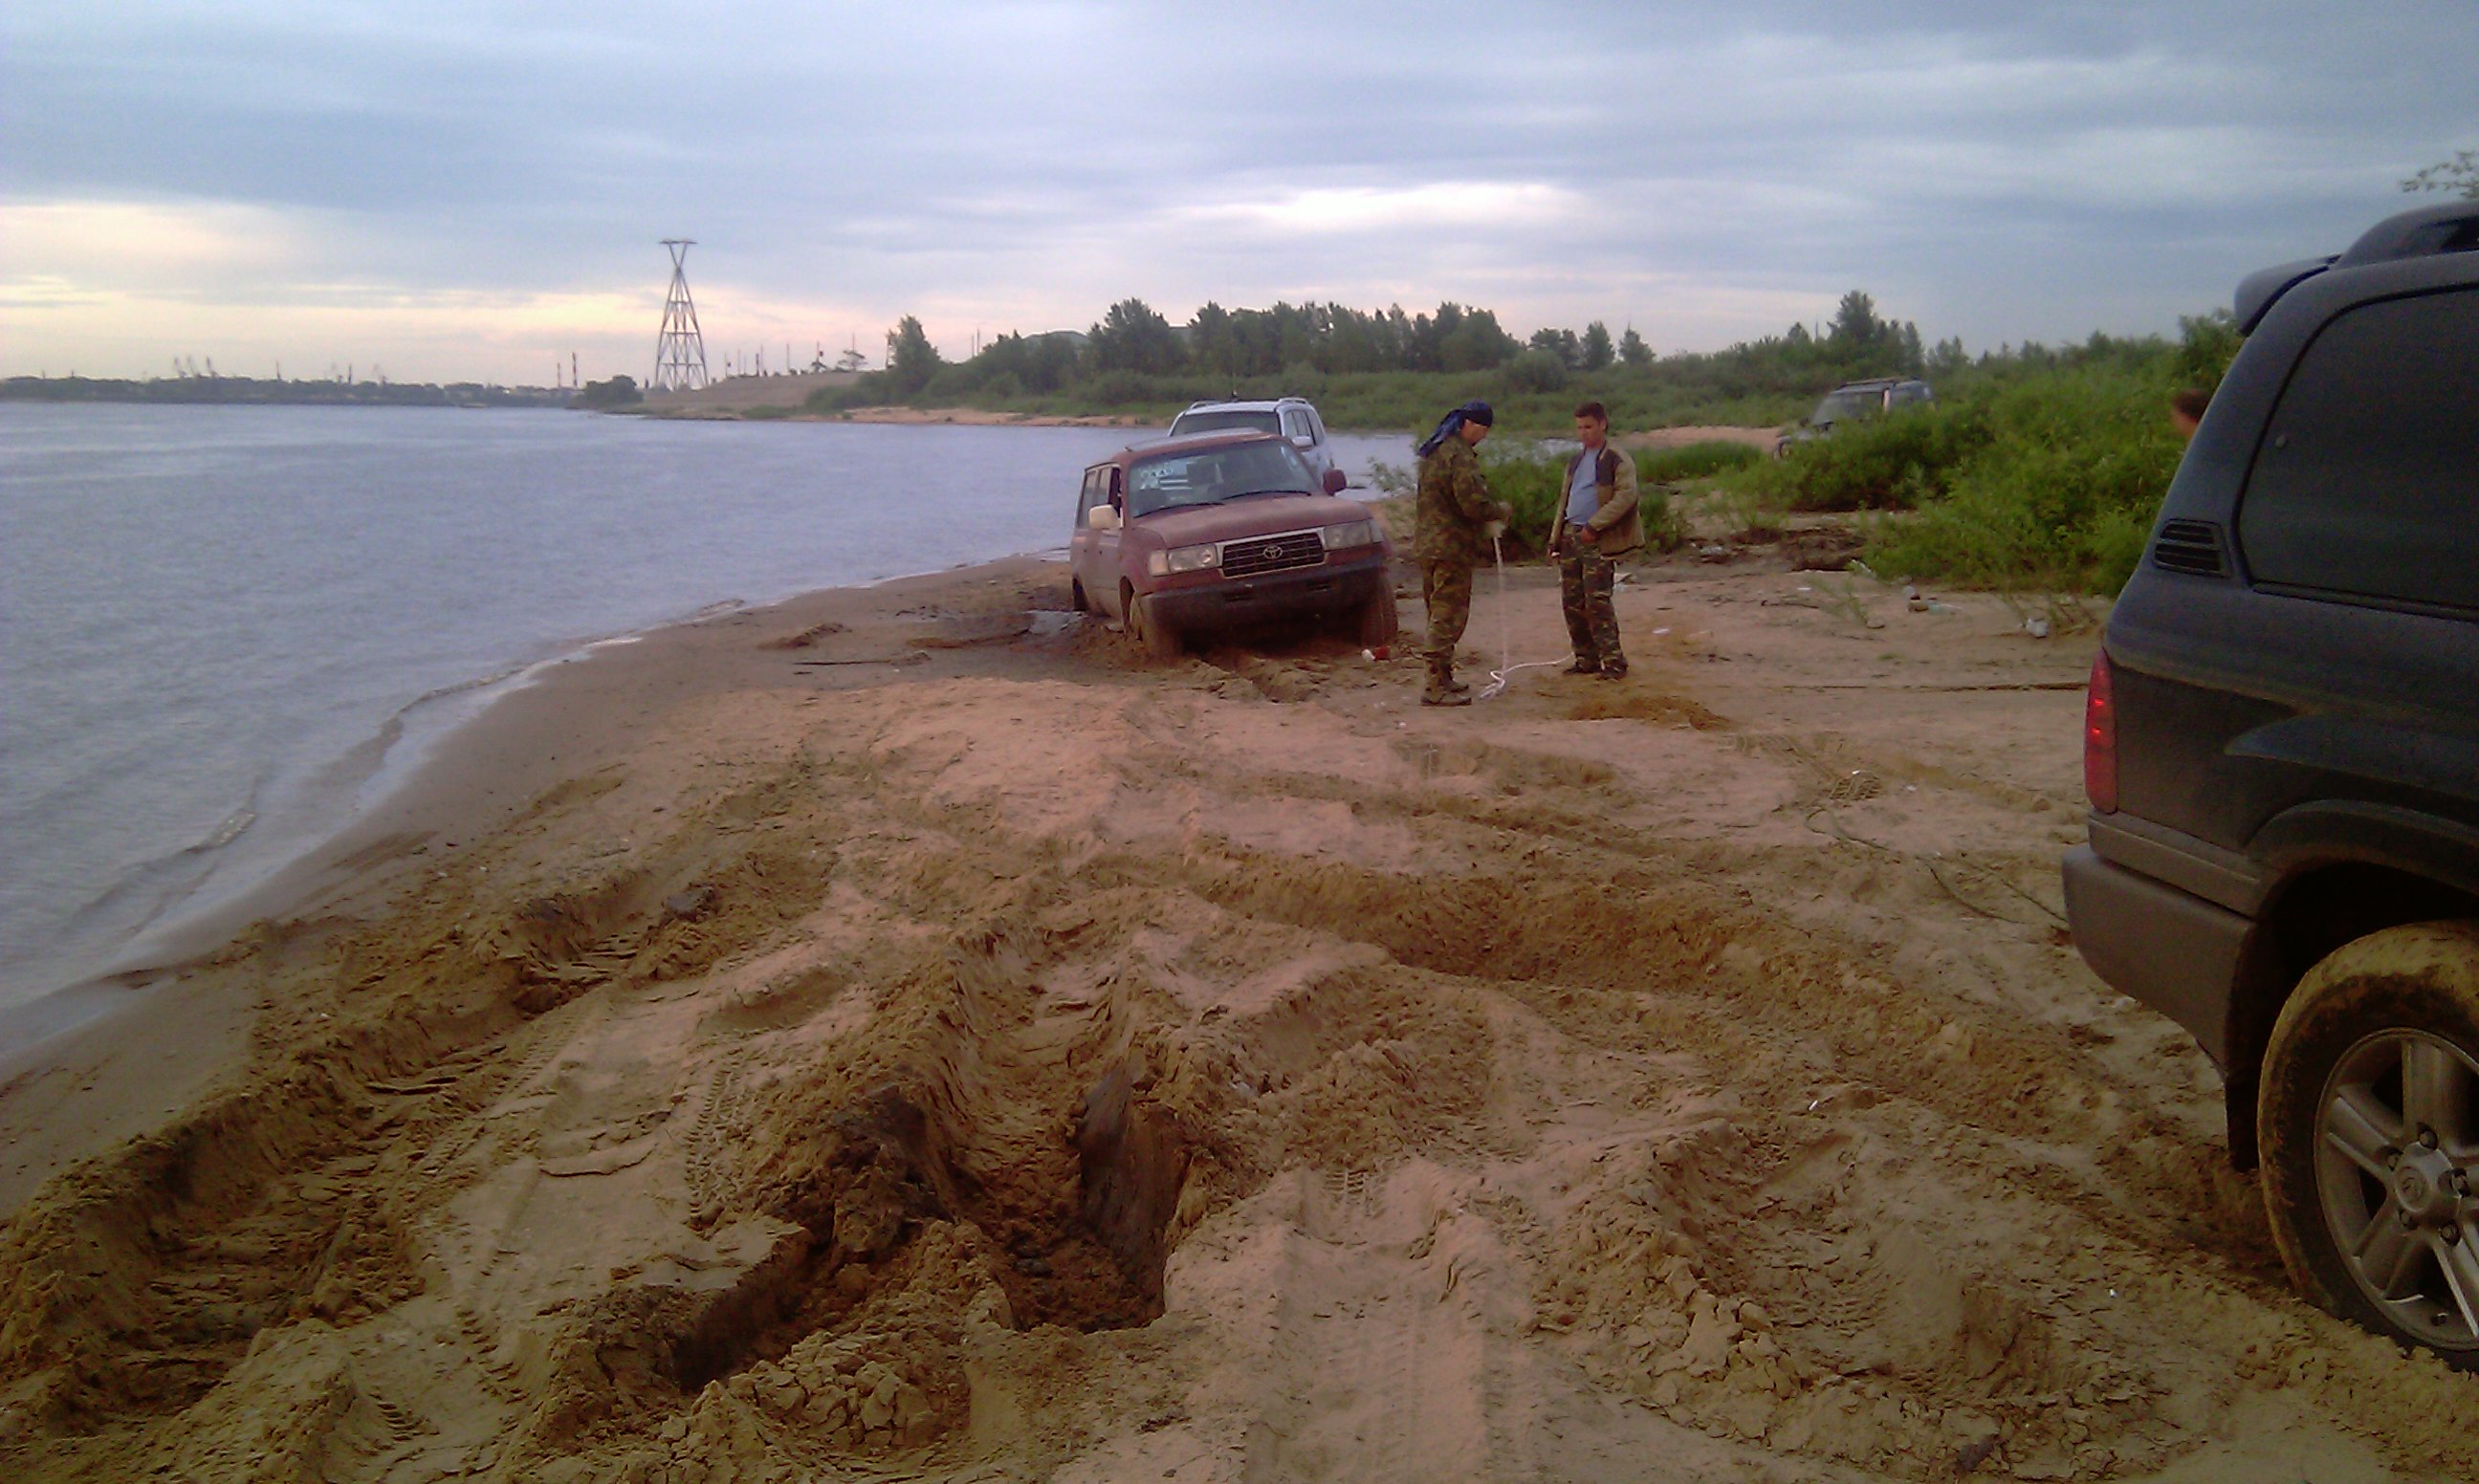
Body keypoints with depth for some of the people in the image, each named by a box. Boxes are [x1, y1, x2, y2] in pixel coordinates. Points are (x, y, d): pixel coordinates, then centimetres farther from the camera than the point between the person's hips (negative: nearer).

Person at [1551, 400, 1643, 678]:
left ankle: (1613, 660, -3)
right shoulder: (1575, 461, 18)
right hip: (1571, 537, 7)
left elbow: (1626, 496, -17)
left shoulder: (1617, 461, -5)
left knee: (1597, 600, -10)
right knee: (1572, 600, 5)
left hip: (1598, 540, -7)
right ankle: (1587, 659, 14)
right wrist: (1556, 537, 15)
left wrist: (1594, 525, -21)